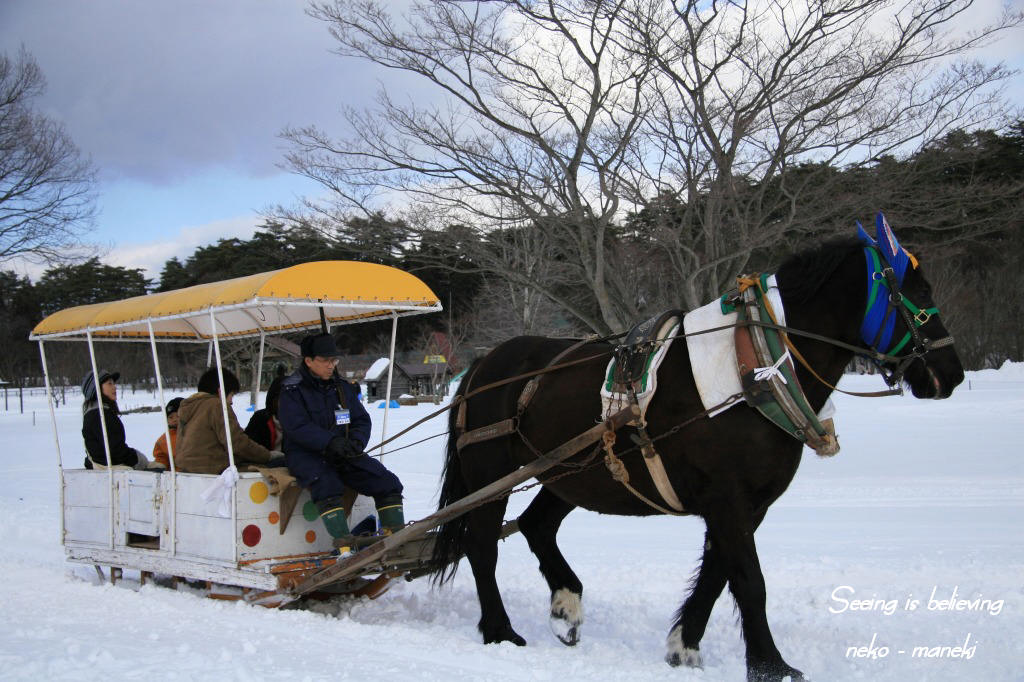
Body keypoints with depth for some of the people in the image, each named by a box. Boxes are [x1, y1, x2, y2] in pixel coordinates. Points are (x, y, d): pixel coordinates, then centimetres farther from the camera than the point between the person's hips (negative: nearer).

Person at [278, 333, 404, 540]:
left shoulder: (343, 388, 13)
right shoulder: (291, 390, -5)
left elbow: (362, 420, 10)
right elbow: (297, 427, -17)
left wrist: (356, 441, -13)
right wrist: (330, 442, -30)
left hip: (343, 453, 5)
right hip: (306, 454, -5)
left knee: (387, 482, -10)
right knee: (326, 484, -37)